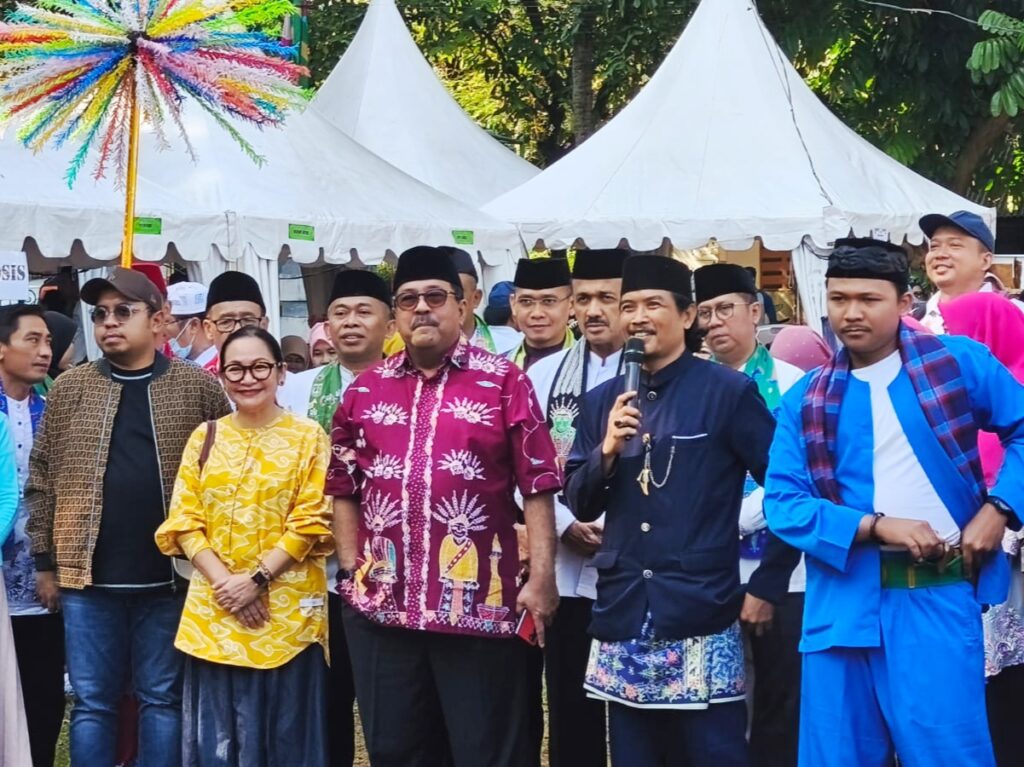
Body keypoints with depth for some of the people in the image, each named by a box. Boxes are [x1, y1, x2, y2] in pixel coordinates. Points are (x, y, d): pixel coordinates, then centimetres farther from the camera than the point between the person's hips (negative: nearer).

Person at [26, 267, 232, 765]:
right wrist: (45, 560, 3)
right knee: (91, 701, 6)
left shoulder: (200, 389, 1)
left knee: (163, 698, 7)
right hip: (89, 576, 1)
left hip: (169, 576, -1)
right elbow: (41, 478, 7)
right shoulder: (69, 388, 6)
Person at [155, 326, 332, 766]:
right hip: (212, 610, 3)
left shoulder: (307, 437, 0)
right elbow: (184, 520, 4)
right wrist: (224, 581, -10)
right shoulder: (204, 437, 9)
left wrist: (257, 579, -14)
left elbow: (311, 525, -5)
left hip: (287, 611, -3)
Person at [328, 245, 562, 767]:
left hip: (480, 604, -4)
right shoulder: (365, 390, 10)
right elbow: (344, 488, 16)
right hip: (382, 605, 4)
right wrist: (351, 566, 6)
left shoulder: (504, 383, -2)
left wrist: (541, 578, -10)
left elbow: (537, 486, -5)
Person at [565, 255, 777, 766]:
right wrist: (606, 451, -9)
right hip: (623, 615, 5)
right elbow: (579, 504, 10)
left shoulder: (728, 392, -4)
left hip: (701, 614, -5)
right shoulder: (602, 401, 10)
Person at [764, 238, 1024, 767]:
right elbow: (783, 504, -2)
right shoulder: (805, 401, 6)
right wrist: (877, 527, -14)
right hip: (844, 600, 2)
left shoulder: (958, 362, 2)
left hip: (939, 596, -2)